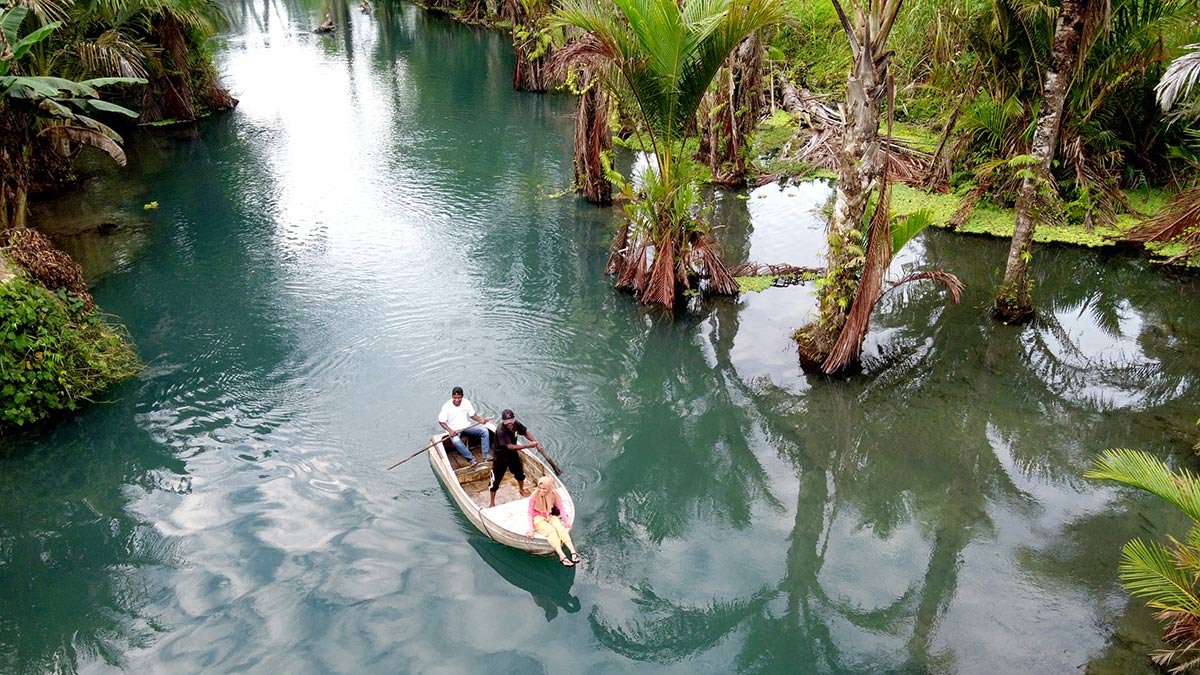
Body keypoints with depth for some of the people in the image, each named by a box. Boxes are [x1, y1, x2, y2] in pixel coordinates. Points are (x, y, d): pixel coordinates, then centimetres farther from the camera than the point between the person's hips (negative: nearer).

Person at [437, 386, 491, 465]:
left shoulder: (466, 403, -5)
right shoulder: (447, 406, -16)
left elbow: (472, 415, 4)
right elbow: (441, 421, -12)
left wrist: (481, 420, -16)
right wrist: (450, 431, -27)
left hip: (466, 426, 4)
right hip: (454, 429, -4)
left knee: (484, 431, -13)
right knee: (456, 440, -38)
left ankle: (486, 455, -15)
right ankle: (471, 459, -30)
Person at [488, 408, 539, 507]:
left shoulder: (516, 424, -16)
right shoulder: (501, 430, -36)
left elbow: (526, 433, 1)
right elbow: (510, 447, -38)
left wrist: (536, 443, -12)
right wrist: (528, 445, -39)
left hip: (513, 454, 7)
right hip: (500, 457, -6)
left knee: (520, 474, 23)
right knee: (496, 480, 4)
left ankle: (521, 490, 53)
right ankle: (491, 502, 24)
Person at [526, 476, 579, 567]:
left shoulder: (554, 494, -9)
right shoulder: (534, 496, -16)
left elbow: (561, 509, -6)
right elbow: (530, 514, -11)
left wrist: (567, 521, -18)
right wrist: (531, 530, -18)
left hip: (551, 517, 3)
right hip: (538, 519, -3)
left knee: (560, 528, -28)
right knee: (551, 530, -32)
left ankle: (573, 552, -39)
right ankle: (562, 557, -45)